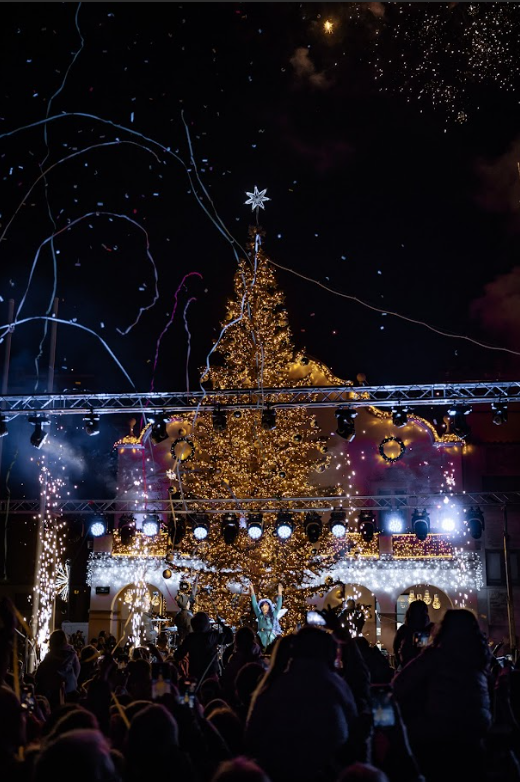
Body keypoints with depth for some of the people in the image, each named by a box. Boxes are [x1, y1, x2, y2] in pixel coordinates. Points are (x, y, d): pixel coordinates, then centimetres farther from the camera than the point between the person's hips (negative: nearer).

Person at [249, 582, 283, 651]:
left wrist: (280, 593, -11)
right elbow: (254, 604, 7)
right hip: (261, 638, 2)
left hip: (271, 638, -2)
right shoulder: (259, 615, 9)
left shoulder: (273, 615, 4)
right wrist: (252, 591, 3)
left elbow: (278, 605, -2)